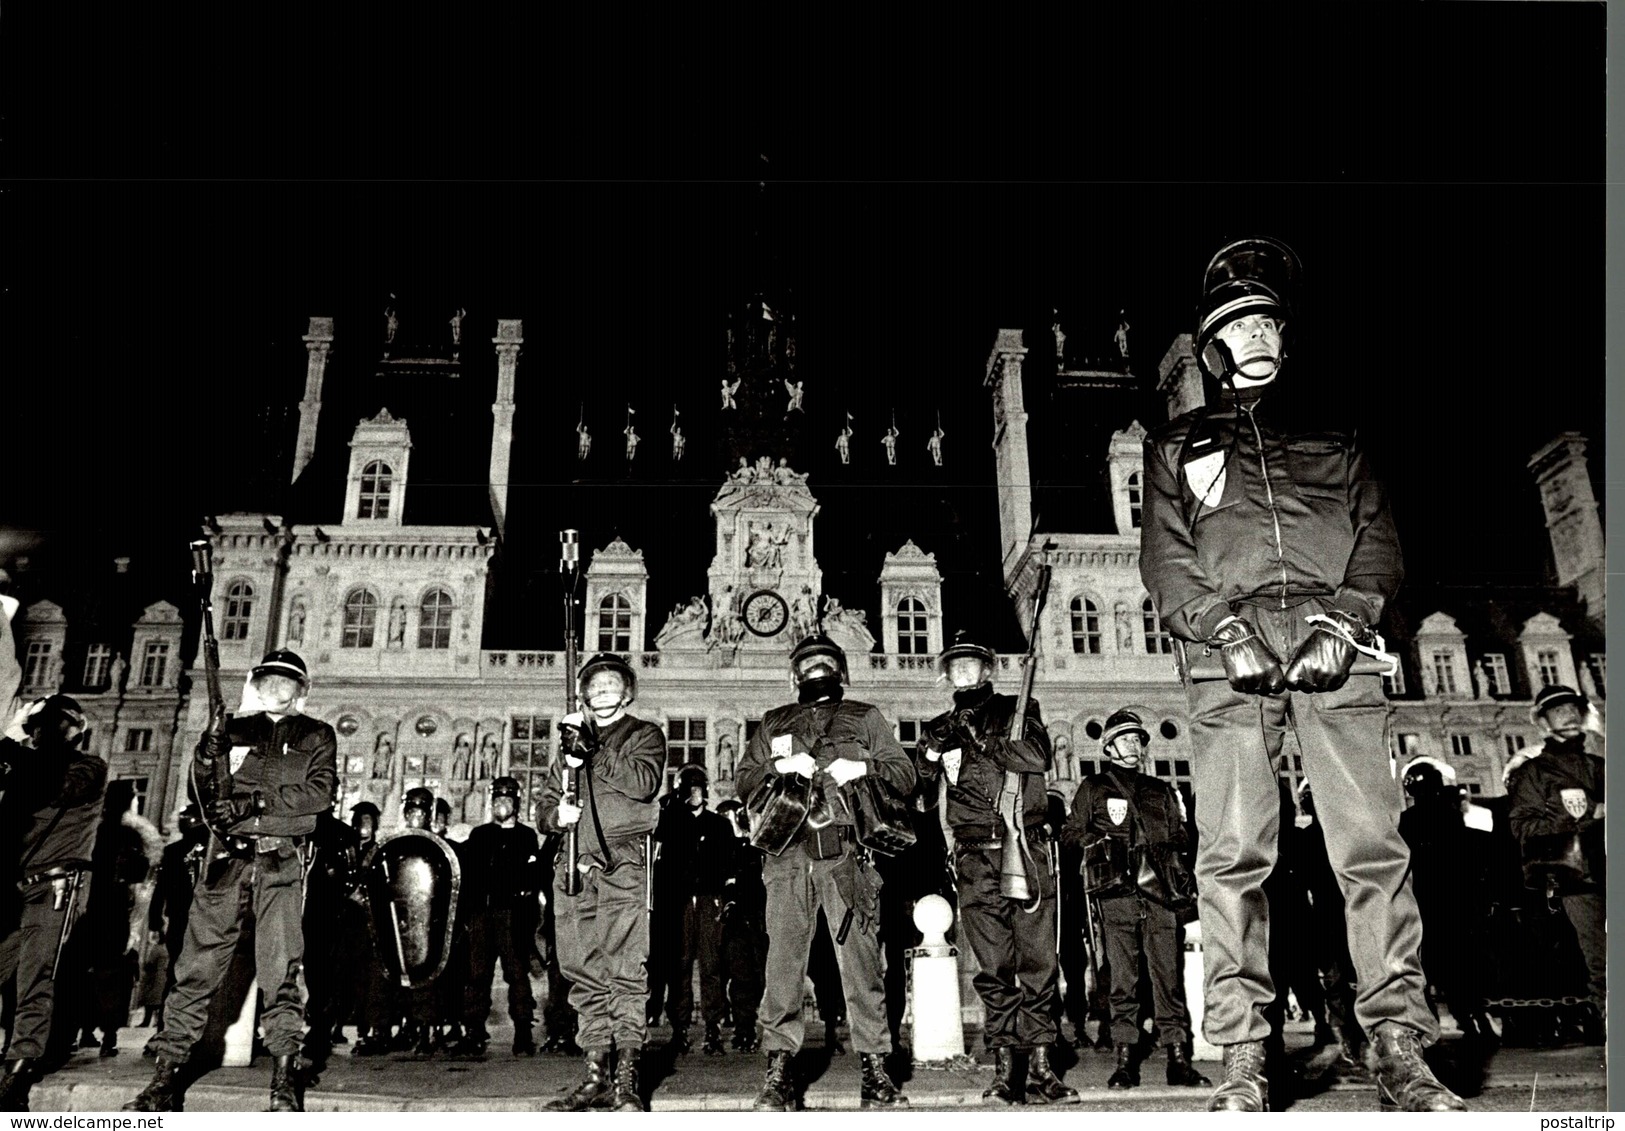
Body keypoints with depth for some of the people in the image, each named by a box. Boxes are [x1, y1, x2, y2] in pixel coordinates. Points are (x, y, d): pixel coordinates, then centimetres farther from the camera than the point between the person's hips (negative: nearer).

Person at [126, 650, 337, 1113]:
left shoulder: (316, 736, 11)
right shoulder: (235, 728, 18)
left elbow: (319, 792, -4)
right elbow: (205, 789, 13)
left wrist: (251, 802, -12)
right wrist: (208, 754, -9)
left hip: (281, 862, -2)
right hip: (229, 857, 2)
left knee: (280, 970, -8)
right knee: (197, 966, -1)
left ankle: (284, 1079, -8)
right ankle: (166, 1076, 3)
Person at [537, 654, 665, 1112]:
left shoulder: (645, 734, 13)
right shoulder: (572, 737, 26)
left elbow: (644, 782, -8)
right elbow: (545, 805, 23)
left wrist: (591, 751, -12)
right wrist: (557, 813, 0)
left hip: (623, 865, -4)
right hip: (575, 867, 5)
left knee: (627, 973, -11)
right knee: (584, 975, 3)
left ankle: (628, 1078, -10)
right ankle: (596, 1075, 7)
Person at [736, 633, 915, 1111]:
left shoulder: (865, 718, 19)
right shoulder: (774, 723, 24)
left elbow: (905, 775, 12)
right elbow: (743, 781, 16)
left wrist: (863, 767, -6)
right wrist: (778, 766, -3)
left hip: (847, 855, -1)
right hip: (789, 857, 1)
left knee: (862, 962, -4)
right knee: (782, 960, -4)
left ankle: (875, 1070, 3)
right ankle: (779, 1072, 3)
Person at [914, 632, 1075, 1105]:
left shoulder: (1018, 710, 13)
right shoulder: (939, 729, 19)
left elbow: (1038, 756, -6)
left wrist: (977, 745, -6)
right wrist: (938, 748, -8)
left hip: (1028, 851, -1)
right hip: (976, 859, 1)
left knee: (1038, 961, -3)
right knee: (993, 966, 0)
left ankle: (1039, 1063, 2)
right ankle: (1006, 1066, 4)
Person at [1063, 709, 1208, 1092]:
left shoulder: (1160, 790, 21)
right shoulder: (1093, 788, 12)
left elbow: (1179, 840, 23)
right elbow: (1071, 834, 8)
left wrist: (1185, 820, 4)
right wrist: (1098, 843, -8)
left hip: (1157, 892, 2)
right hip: (1116, 895, -2)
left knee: (1168, 977, -1)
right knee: (1123, 981, -2)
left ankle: (1178, 1058, 2)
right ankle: (1126, 1061, 3)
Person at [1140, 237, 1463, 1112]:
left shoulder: (1331, 437, 26)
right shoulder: (1177, 446, 22)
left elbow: (1378, 540, 14)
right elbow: (1164, 558, 9)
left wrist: (1340, 623, -6)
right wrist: (1225, 628, -9)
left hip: (1333, 649, 1)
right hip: (1230, 657, -1)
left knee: (1373, 846, -7)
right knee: (1232, 857, -7)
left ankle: (1399, 1049, -2)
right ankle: (1242, 1062, -4)